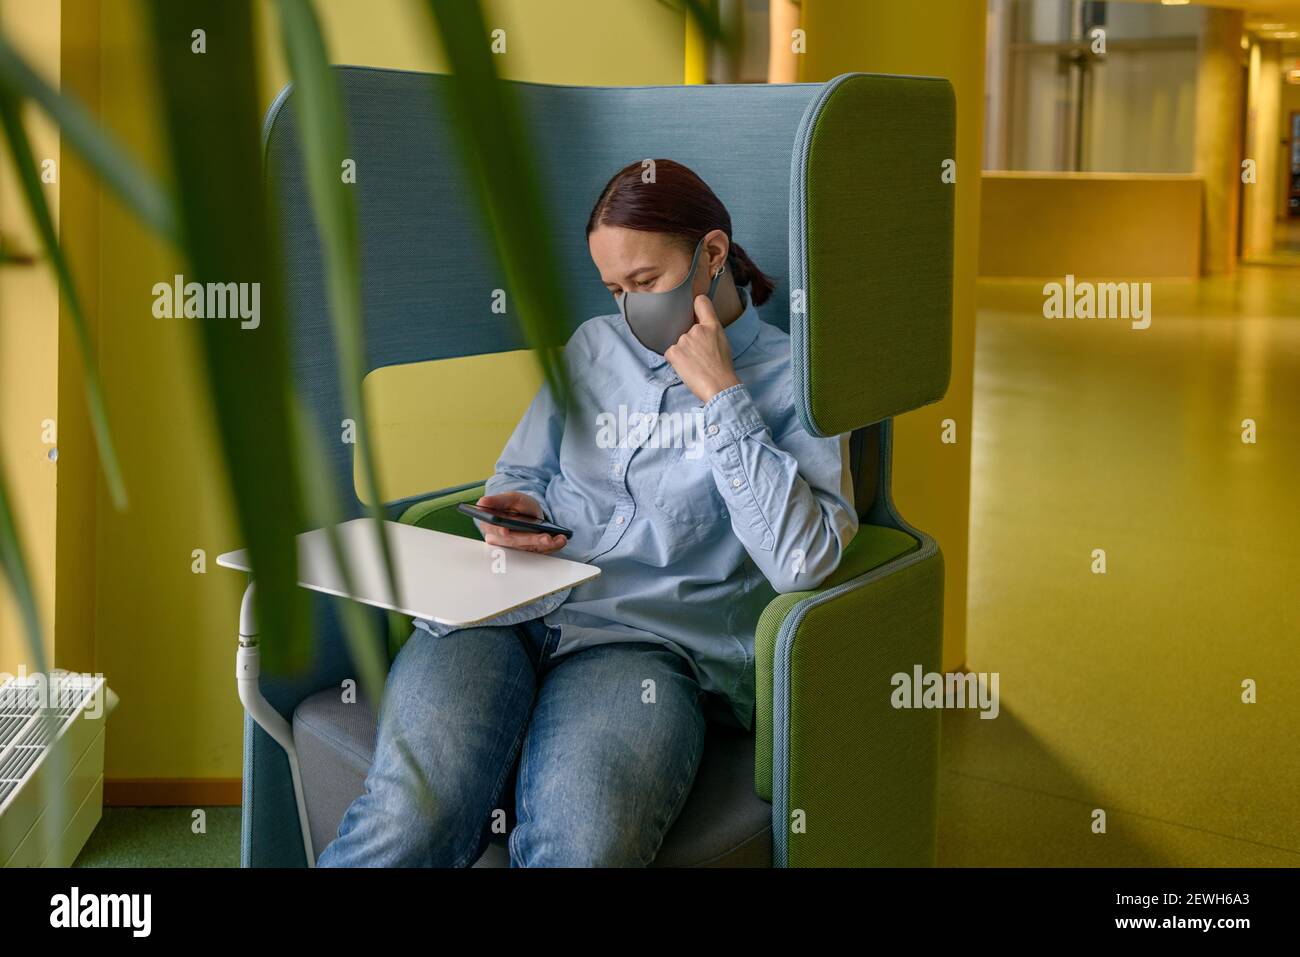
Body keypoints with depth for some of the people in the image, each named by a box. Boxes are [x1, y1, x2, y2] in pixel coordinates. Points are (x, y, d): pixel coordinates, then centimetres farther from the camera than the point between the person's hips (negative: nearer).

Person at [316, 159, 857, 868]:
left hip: (649, 638, -3)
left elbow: (802, 562, -7)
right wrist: (516, 512, 4)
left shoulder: (791, 380, 8)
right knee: (411, 816, -28)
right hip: (510, 609, 3)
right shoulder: (593, 345, 23)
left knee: (580, 842, -35)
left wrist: (721, 396, -6)